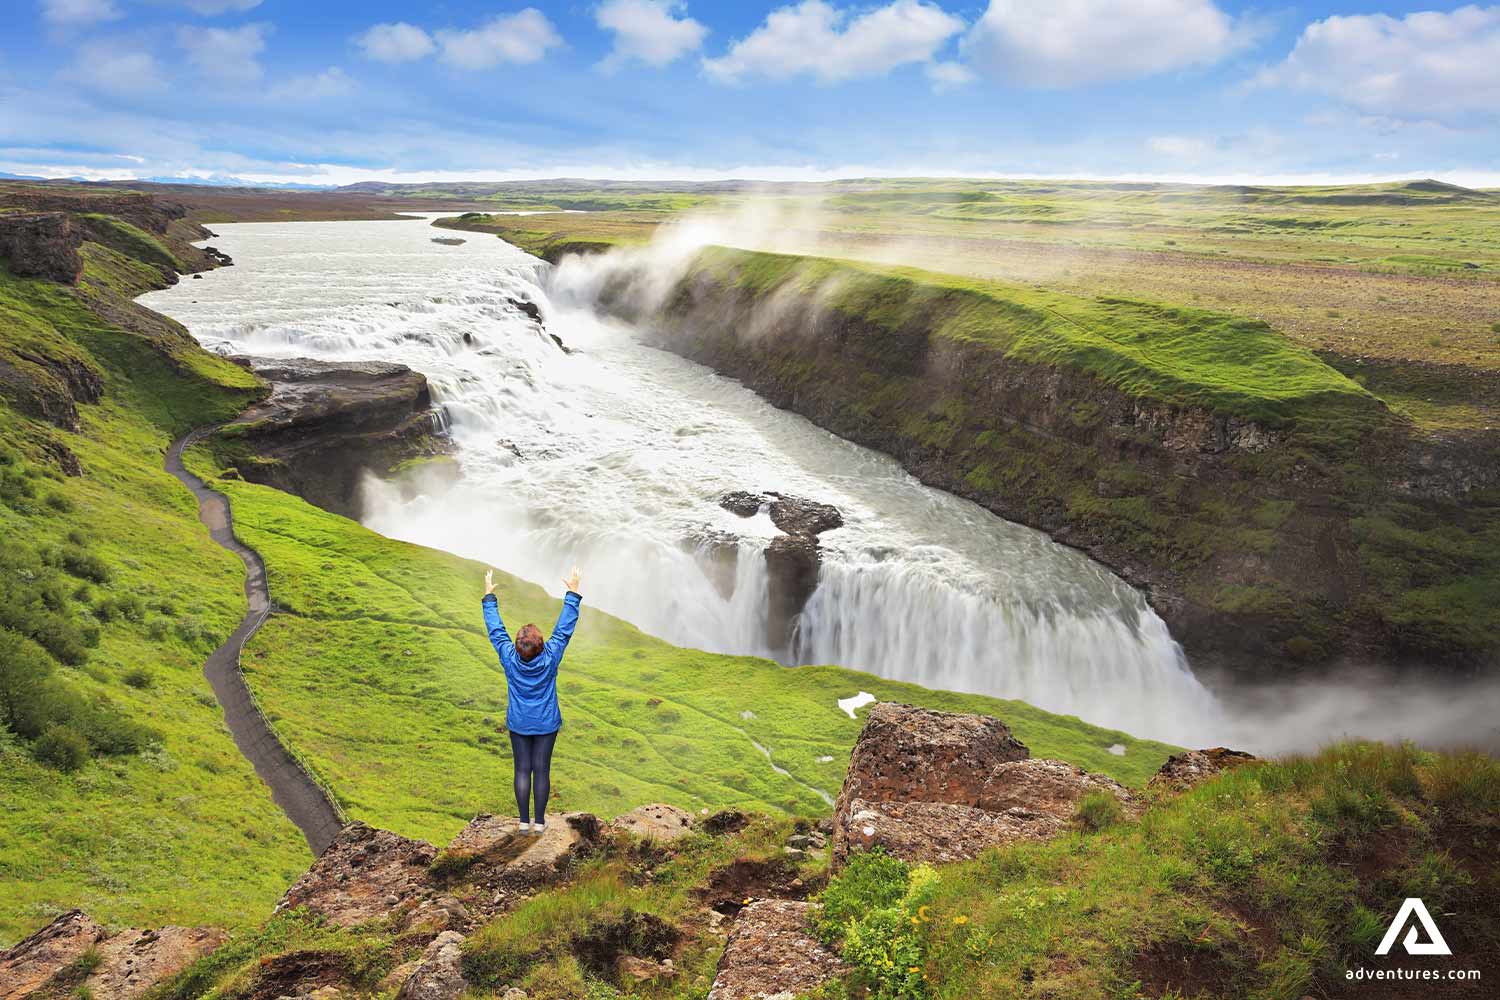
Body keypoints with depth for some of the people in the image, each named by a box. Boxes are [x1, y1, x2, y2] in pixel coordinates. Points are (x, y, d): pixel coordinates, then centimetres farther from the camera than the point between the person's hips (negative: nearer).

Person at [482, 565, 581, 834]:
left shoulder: (510, 659, -19)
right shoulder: (550, 658, -21)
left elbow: (495, 630, -8)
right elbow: (564, 629, -15)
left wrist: (489, 597, 2)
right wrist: (572, 594, -9)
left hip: (518, 724, 1)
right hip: (546, 724, -1)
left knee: (522, 770, 10)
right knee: (542, 770, 7)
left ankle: (524, 821, 18)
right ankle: (539, 821, 16)